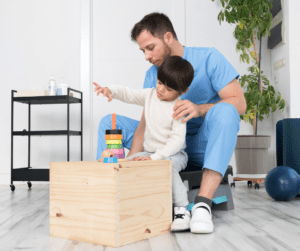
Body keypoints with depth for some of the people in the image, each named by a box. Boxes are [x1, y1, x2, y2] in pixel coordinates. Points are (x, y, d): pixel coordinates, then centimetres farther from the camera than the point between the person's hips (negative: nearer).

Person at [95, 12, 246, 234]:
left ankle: (203, 203, -45)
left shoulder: (208, 58, -9)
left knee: (224, 110, -37)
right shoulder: (152, 74, 4)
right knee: (109, 122, -4)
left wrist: (199, 109, -35)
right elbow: (146, 122, -2)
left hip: (203, 146, -4)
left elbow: (239, 103, -17)